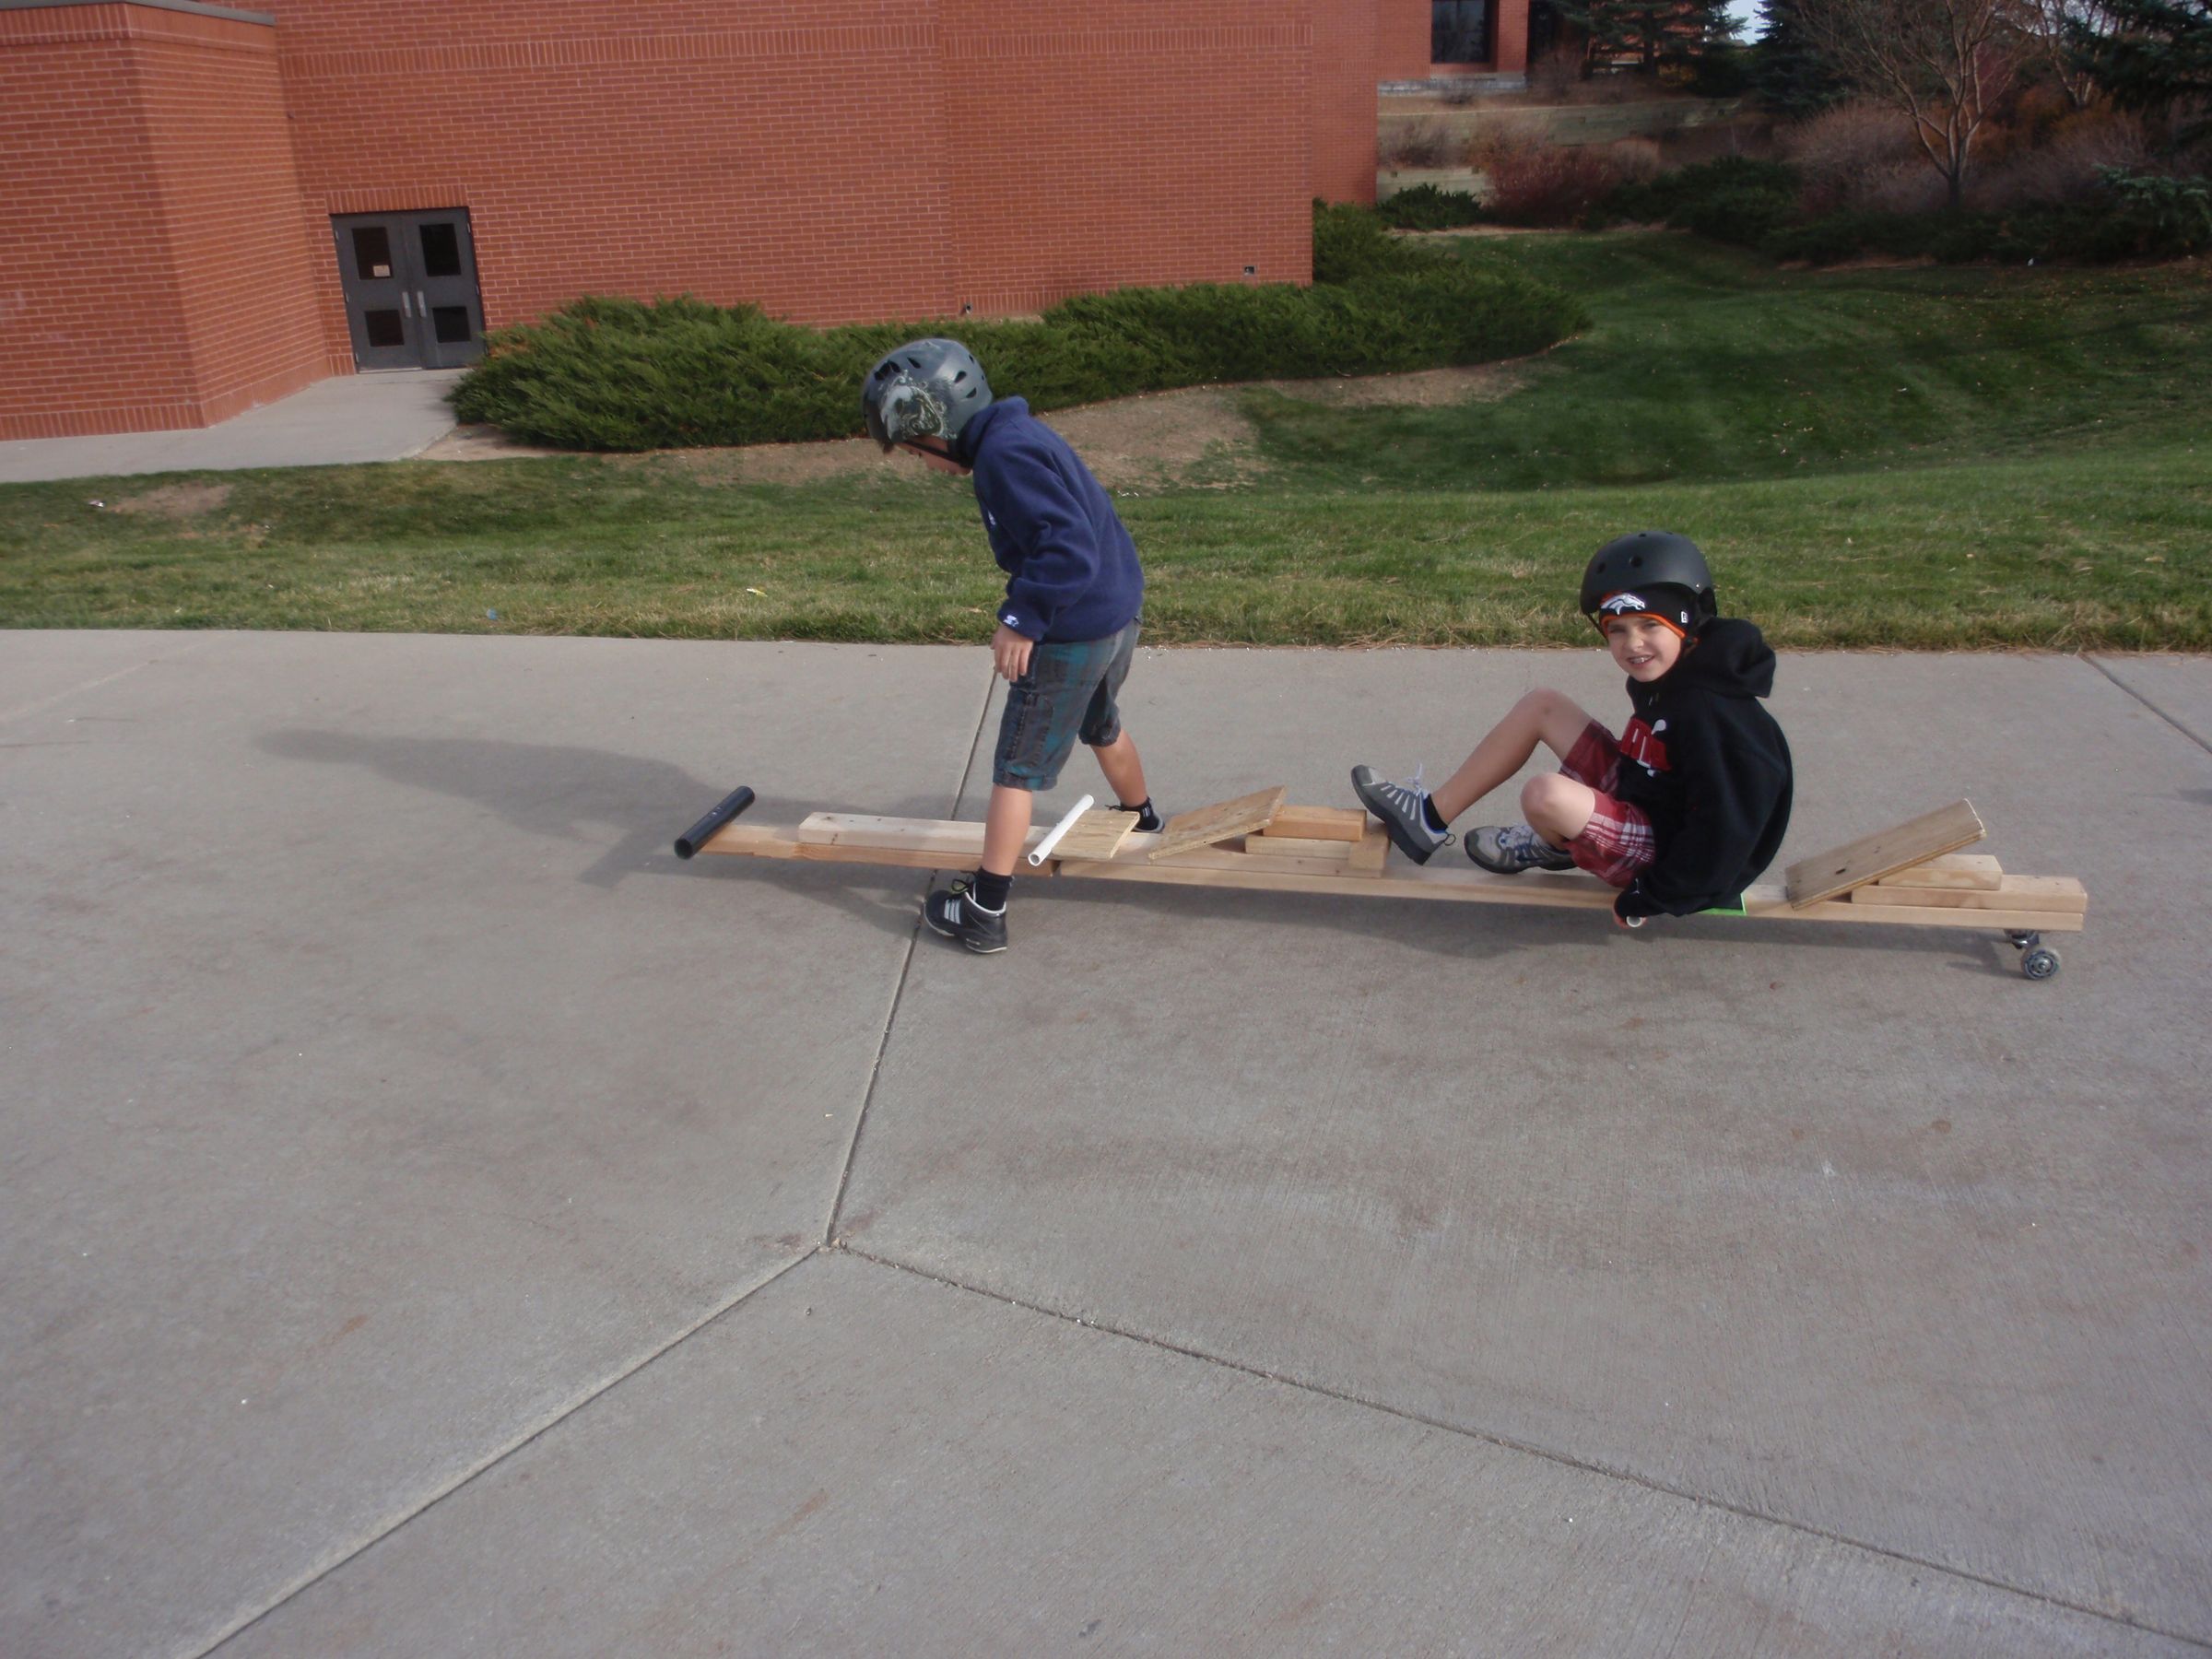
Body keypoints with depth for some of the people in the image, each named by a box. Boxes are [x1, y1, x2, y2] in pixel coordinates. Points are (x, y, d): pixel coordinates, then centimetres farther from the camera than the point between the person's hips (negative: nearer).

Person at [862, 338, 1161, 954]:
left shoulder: (1005, 454, -22)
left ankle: (983, 912, 6)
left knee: (1016, 769, 0)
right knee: (1101, 727, 32)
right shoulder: (1020, 432, 9)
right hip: (1119, 613, 10)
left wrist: (1022, 618, -23)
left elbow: (1069, 549, -30)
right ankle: (1143, 823, 54)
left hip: (1073, 635, -10)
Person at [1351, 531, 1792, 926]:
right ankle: (1431, 818, 7)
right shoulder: (1660, 677, 0)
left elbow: (1726, 828, -27)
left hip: (1672, 857, -9)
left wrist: (1648, 899, -22)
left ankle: (1557, 848, 6)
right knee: (1542, 705, 5)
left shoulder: (1710, 713, -27)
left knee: (1546, 795, -34)